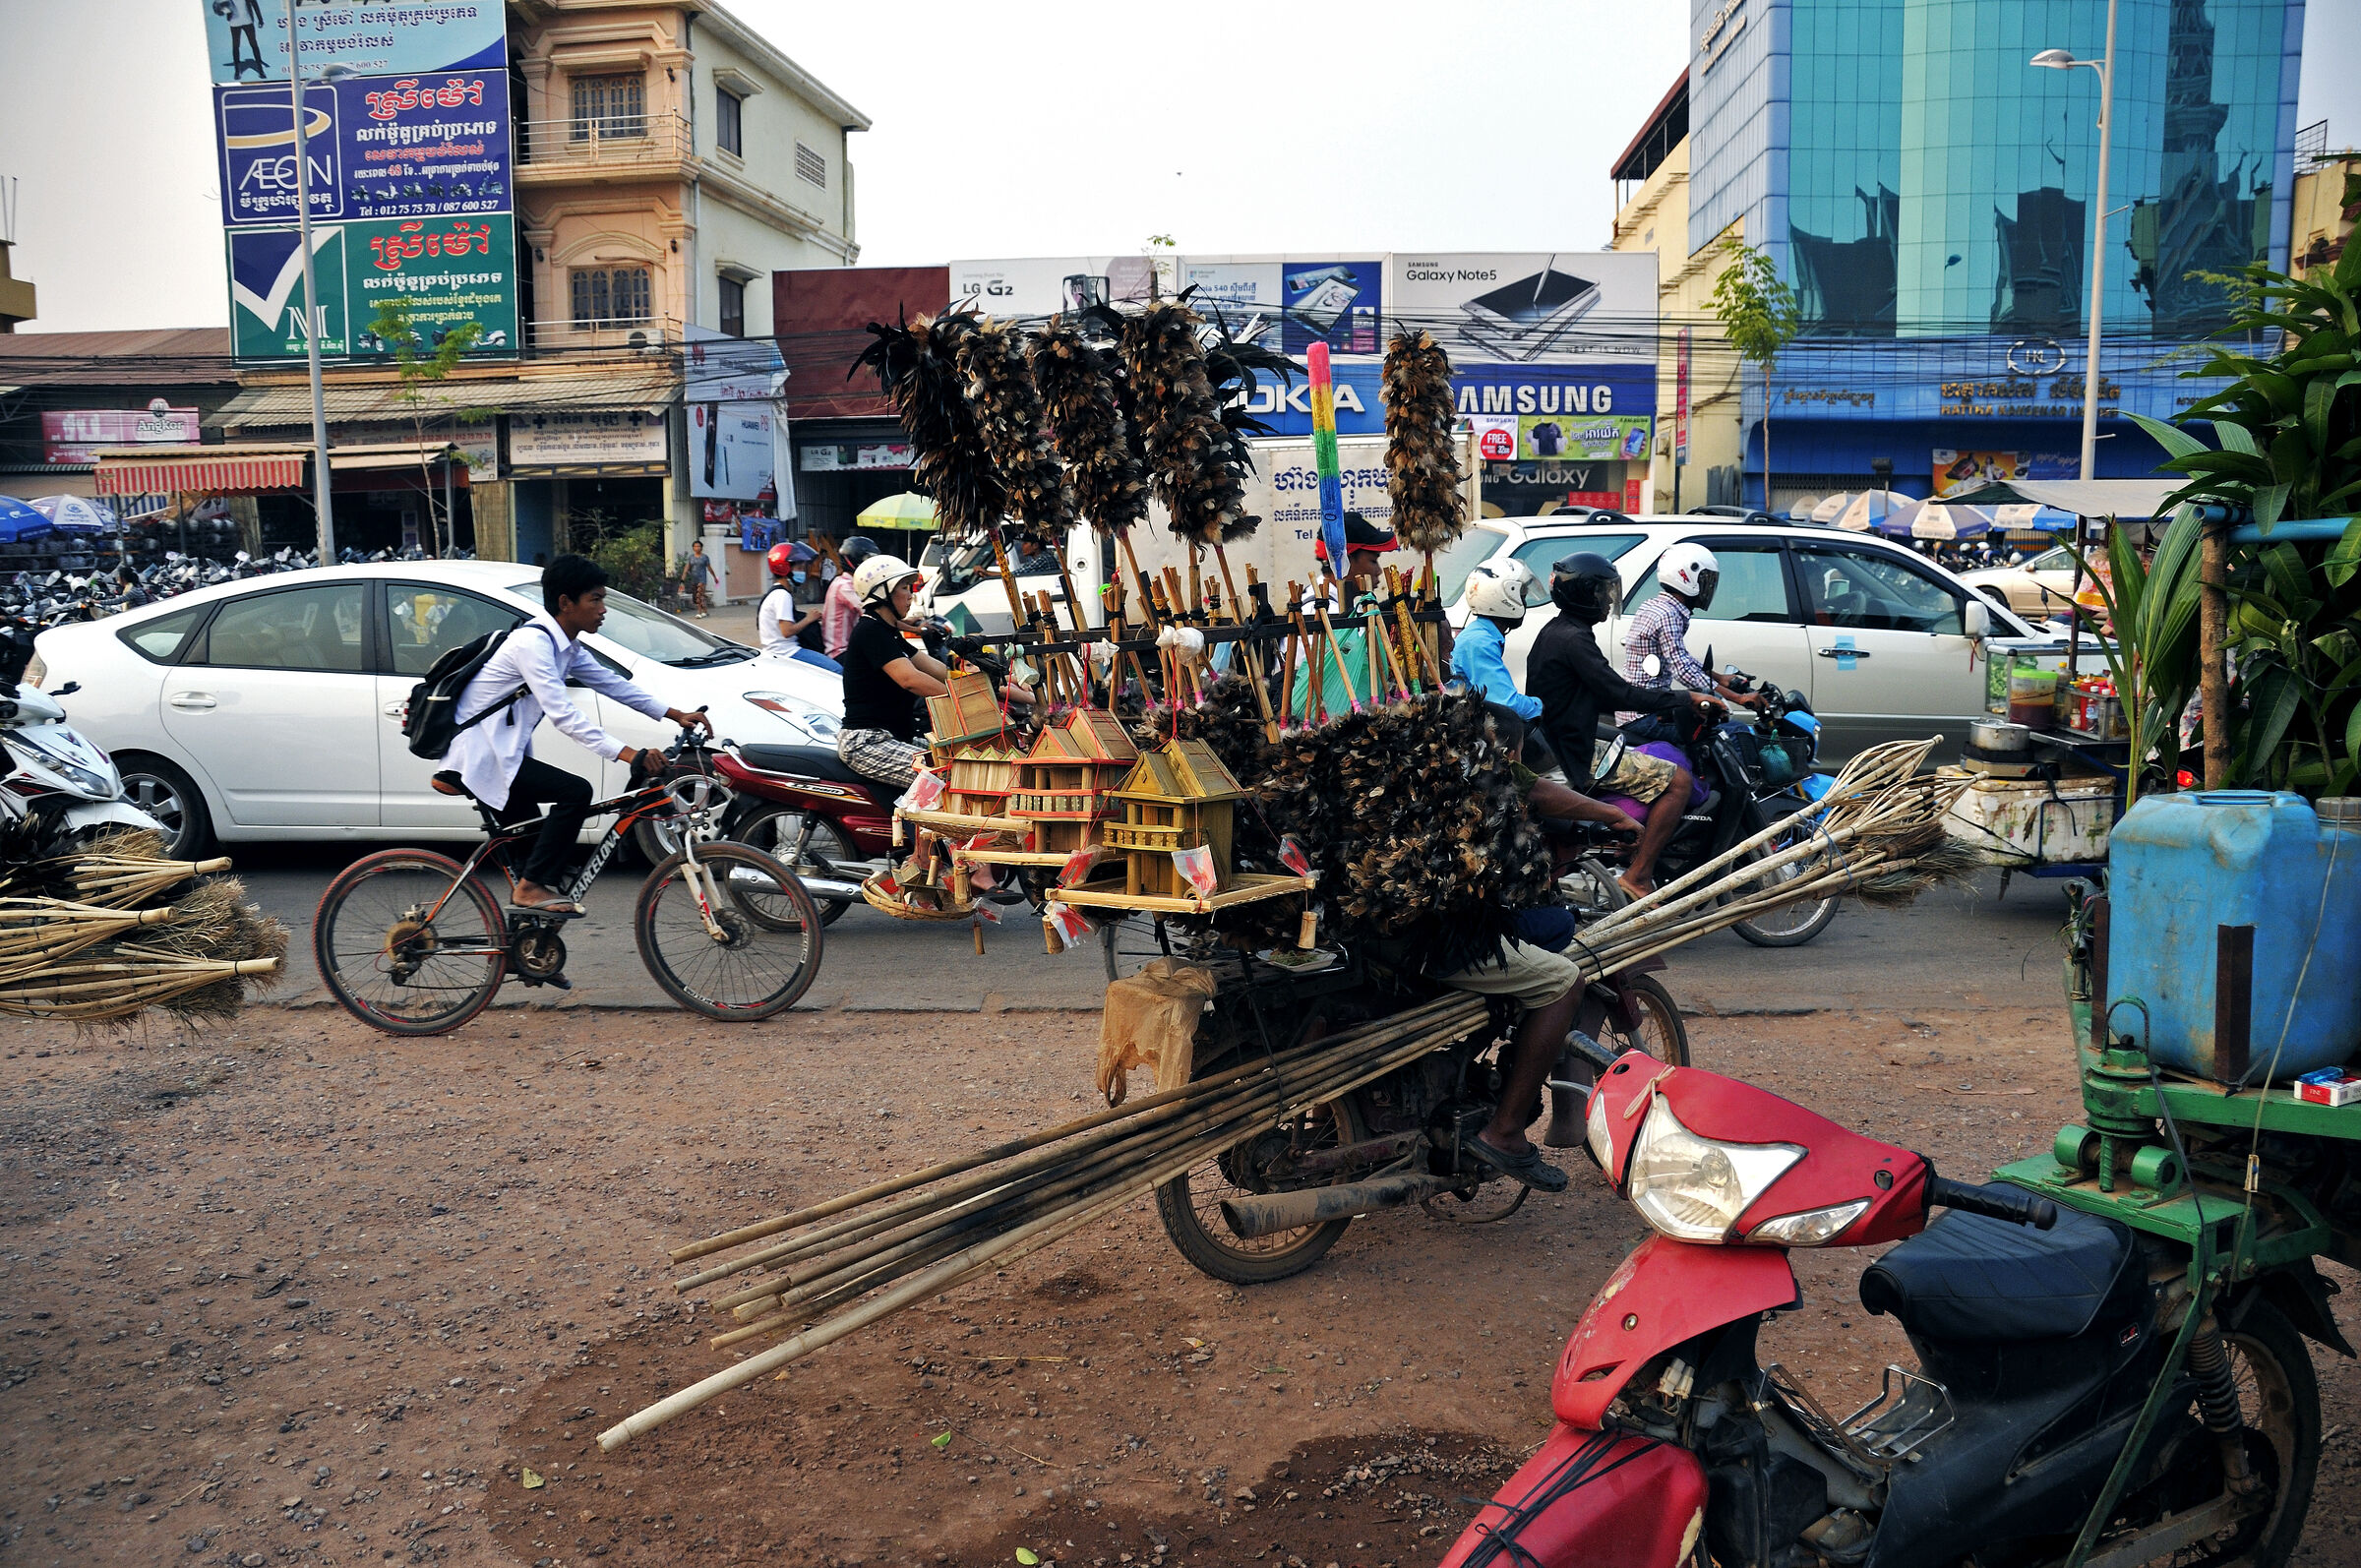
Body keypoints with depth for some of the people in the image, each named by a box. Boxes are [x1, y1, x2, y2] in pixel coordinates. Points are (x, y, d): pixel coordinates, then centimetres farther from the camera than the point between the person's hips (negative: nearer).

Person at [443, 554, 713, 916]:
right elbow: (562, 714, -32)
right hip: (482, 754, -10)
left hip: (501, 748, 10)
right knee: (576, 792, -20)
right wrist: (627, 754, -40)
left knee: (530, 842, 14)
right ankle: (532, 887, -12)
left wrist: (675, 715, 5)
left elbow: (611, 683, 13)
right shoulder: (534, 642, -23)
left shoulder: (565, 645, 8)